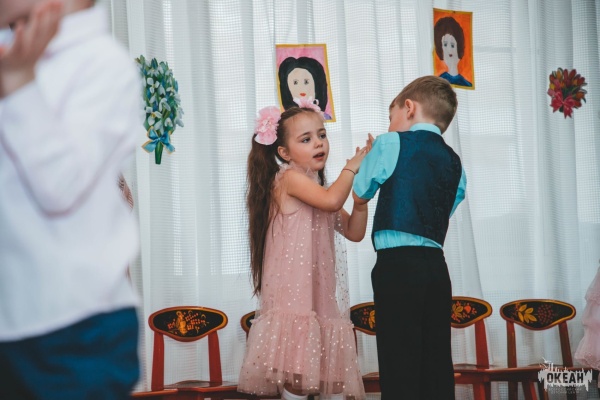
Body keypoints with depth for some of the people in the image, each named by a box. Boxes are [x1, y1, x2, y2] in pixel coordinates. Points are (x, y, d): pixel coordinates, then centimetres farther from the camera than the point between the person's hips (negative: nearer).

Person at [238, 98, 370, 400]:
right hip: (294, 293, -9)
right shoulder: (290, 178, -7)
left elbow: (354, 232, 17)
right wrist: (350, 169, -8)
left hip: (323, 293, 9)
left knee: (333, 376, 5)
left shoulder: (318, 187, 20)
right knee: (298, 375, -12)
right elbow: (331, 200, -23)